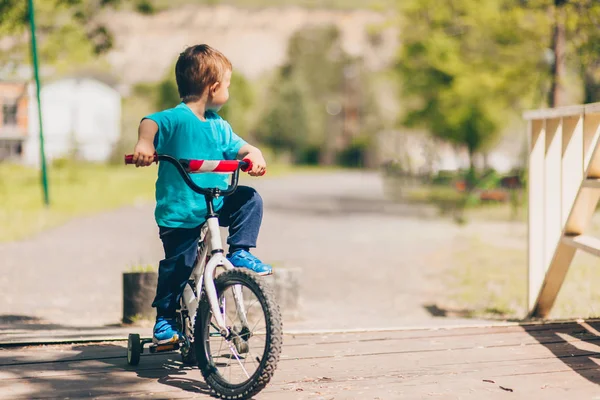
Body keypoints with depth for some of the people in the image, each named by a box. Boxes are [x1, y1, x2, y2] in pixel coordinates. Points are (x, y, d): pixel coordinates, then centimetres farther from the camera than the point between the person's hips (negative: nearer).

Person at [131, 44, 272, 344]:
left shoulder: (219, 127, 8)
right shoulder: (177, 119, -16)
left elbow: (239, 147, 5)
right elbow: (150, 122, -31)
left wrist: (255, 157, -17)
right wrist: (144, 142, -52)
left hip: (216, 204, 6)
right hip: (178, 213, -6)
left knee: (250, 199, -9)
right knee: (178, 266, -1)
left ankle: (239, 252, 4)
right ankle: (165, 318, 18)